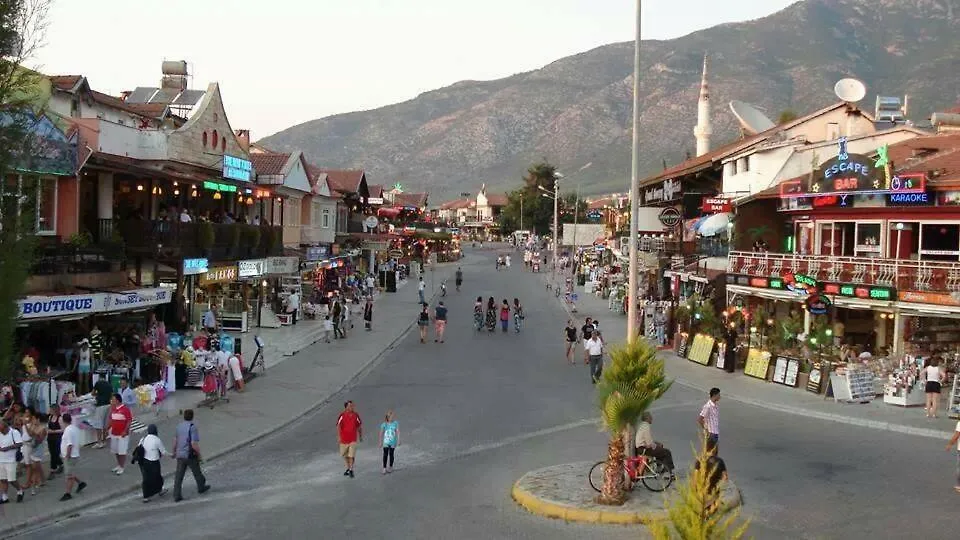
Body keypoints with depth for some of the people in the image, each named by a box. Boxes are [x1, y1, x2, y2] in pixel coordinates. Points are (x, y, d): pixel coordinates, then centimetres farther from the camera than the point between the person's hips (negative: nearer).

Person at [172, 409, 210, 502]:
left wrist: (174, 452, 26)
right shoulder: (193, 427, -18)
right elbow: (194, 444, -23)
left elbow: (175, 441, 13)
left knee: (178, 476, 6)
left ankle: (177, 496, 3)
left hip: (180, 455, 5)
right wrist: (199, 453, -8)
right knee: (197, 472, 18)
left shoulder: (179, 426, 2)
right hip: (190, 455, -5)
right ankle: (201, 488, 37)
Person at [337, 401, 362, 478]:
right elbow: (338, 426, -11)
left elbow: (360, 426, 13)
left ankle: (351, 470, -1)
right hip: (344, 439, 0)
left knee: (351, 455, -9)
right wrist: (339, 436, -20)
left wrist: (361, 436, 17)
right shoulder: (342, 416, -6)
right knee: (345, 455, 14)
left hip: (353, 439, 0)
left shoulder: (356, 415, 1)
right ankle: (348, 468, 32)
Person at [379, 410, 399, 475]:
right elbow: (381, 434, 3)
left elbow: (398, 432, -8)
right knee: (385, 454, -7)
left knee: (391, 454, 9)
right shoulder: (384, 424, -4)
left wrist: (398, 440, -15)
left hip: (393, 442, 0)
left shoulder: (395, 423, -6)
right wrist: (380, 442, 6)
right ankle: (384, 468, -4)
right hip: (385, 442, 0)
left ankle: (390, 467, 26)